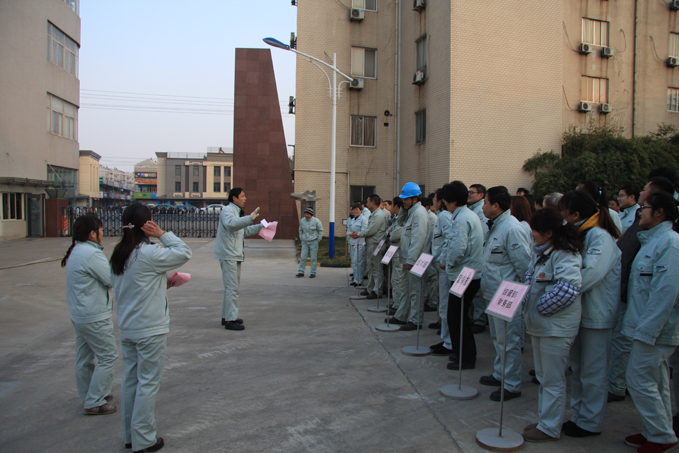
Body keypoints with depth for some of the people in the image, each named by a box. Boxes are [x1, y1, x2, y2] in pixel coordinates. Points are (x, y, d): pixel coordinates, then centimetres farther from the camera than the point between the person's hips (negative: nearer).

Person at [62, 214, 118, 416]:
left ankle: (89, 397, 31)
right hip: (95, 317, -10)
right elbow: (113, 280, -19)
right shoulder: (91, 254, -21)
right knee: (108, 357, -1)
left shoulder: (76, 251, 11)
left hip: (79, 314, 10)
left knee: (84, 359, 18)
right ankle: (94, 403, 4)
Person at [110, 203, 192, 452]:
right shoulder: (150, 254, -20)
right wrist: (163, 234, -11)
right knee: (148, 383, 3)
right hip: (150, 330, -8)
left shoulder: (118, 254, 5)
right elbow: (184, 253, -14)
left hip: (127, 328, 8)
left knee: (130, 380, 16)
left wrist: (162, 283, 13)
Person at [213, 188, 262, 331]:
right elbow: (231, 224, -34)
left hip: (235, 255, 11)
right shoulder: (227, 210, -12)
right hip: (228, 255, -11)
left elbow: (245, 231, 31)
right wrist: (250, 218, -43)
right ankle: (230, 320, -8)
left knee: (233, 286, 16)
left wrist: (260, 227, 26)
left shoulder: (237, 212, 21)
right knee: (232, 288, -11)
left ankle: (227, 316, 25)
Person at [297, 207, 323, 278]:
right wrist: (301, 238, 11)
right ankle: (301, 272, 7)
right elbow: (301, 230, 15)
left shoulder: (316, 221, -11)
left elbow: (321, 231, -2)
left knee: (313, 258, 0)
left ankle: (313, 273, 8)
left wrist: (318, 240, -4)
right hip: (305, 242, 4)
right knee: (303, 257, 1)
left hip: (313, 242, -4)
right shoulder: (302, 220, 0)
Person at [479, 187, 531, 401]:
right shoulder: (496, 226, 11)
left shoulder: (512, 229, -21)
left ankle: (512, 385, 12)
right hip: (494, 295, 11)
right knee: (498, 338, 22)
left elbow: (524, 264, -21)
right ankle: (500, 374, 37)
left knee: (508, 342, 0)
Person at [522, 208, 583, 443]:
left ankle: (550, 428, 16)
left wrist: (541, 307, -23)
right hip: (539, 325, 10)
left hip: (556, 327, -10)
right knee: (543, 377, 20)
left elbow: (568, 288, -32)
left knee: (553, 380, 3)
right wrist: (528, 299, 1)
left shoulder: (565, 256, -19)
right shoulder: (540, 251, 9)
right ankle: (544, 420, 34)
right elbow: (530, 276, 19)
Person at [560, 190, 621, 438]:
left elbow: (591, 274, -29)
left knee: (592, 371, 4)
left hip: (597, 315, -9)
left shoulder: (601, 237, -19)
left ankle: (591, 422, 17)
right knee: (578, 368, 17)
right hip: (580, 311, 9)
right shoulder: (579, 235, 9)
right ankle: (578, 415, 30)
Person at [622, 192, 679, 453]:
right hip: (648, 326, 10)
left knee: (639, 380, -4)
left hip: (655, 329, -10)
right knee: (656, 382, 16)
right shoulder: (652, 240, 14)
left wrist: (646, 330, -23)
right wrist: (641, 327, 15)